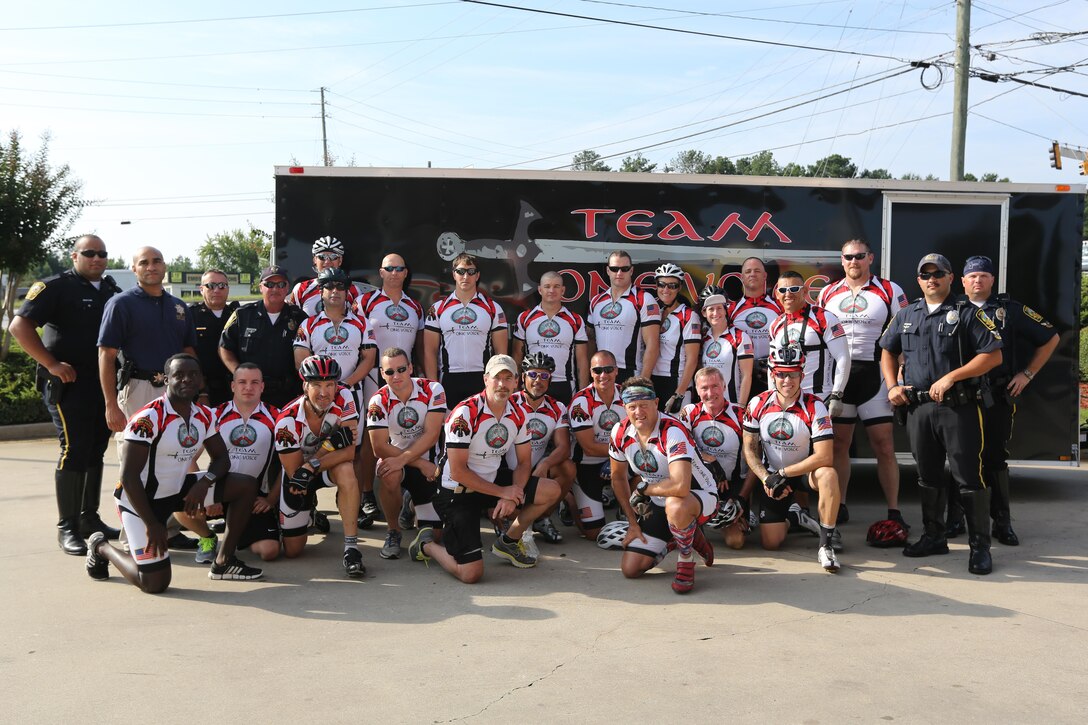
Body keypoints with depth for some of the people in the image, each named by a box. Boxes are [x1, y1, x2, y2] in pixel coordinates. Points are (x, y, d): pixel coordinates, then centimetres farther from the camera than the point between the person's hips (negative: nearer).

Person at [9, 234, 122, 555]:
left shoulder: (113, 292, 13)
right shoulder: (55, 287, -6)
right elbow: (19, 326, -12)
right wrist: (52, 364, -16)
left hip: (104, 383, 6)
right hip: (69, 384, -6)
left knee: (96, 451, 11)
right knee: (74, 450, -8)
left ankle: (89, 517, 22)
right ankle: (66, 528, -1)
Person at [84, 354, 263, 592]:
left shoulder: (204, 416, 0)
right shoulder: (148, 419, -23)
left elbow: (222, 458, 7)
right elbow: (128, 477, -23)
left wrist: (204, 482, -16)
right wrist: (152, 525, -21)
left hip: (178, 490, 7)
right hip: (140, 499, -7)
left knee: (246, 485, -4)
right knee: (155, 583, -12)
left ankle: (223, 562, 3)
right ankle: (101, 547, 17)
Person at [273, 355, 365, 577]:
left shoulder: (343, 398, -24)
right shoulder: (287, 421, -27)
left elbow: (349, 452, -26)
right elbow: (293, 472, -22)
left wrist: (311, 467, -40)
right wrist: (333, 443, -31)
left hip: (330, 467, 0)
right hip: (297, 473, 0)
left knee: (346, 471, -38)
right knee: (292, 551, 4)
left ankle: (351, 547, -29)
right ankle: (309, 508, 37)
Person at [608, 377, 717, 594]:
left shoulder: (673, 432, -30)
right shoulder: (620, 432, -9)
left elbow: (680, 487, -44)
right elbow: (618, 478, 8)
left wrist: (644, 490, -25)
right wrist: (633, 523, 7)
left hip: (700, 496, -7)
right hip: (658, 504, 7)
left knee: (675, 505, -43)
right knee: (630, 569, -1)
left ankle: (686, 562, -11)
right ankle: (688, 537, 23)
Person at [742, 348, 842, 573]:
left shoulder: (814, 407, -19)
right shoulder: (758, 404, -9)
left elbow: (824, 456, -26)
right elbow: (749, 448, -1)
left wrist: (783, 474, -25)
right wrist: (766, 479, -15)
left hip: (805, 470, -2)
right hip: (771, 473, 2)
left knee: (827, 474, -39)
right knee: (770, 543, -6)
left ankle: (826, 544, -26)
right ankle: (792, 519, 30)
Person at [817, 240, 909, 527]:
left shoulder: (890, 291, 1)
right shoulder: (828, 293, 10)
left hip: (874, 374, -3)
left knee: (884, 446, -3)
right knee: (839, 443, 6)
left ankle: (894, 510, 4)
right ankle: (839, 507, 16)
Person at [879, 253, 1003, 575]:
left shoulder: (968, 313, -1)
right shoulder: (906, 315, 15)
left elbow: (993, 355, -8)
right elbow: (888, 351, 25)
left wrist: (951, 377, -15)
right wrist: (892, 385, 9)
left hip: (959, 407, -5)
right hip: (918, 407, 5)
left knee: (969, 478, -5)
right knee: (928, 476, 13)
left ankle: (980, 546, 3)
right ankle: (934, 536, 25)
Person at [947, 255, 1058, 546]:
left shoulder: (1010, 310, 4)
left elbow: (1050, 338, 12)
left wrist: (1027, 373, 7)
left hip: (998, 397, 0)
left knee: (996, 458, 4)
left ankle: (1002, 523, 13)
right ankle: (955, 519, 14)